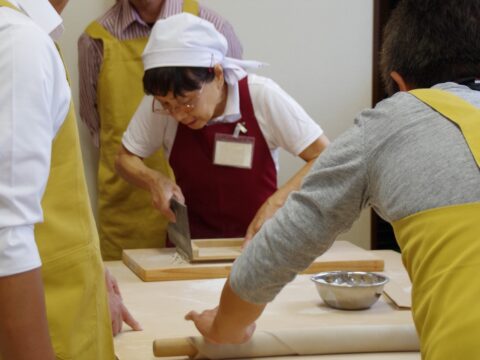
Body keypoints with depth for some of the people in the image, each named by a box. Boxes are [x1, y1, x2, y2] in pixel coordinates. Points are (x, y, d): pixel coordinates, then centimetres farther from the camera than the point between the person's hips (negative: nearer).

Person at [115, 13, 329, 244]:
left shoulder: (261, 96, -17)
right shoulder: (159, 103, -12)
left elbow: (325, 160, -13)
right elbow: (126, 158, 3)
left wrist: (275, 202, -24)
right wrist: (154, 180, -16)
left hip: (257, 241, -1)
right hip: (191, 245, 1)